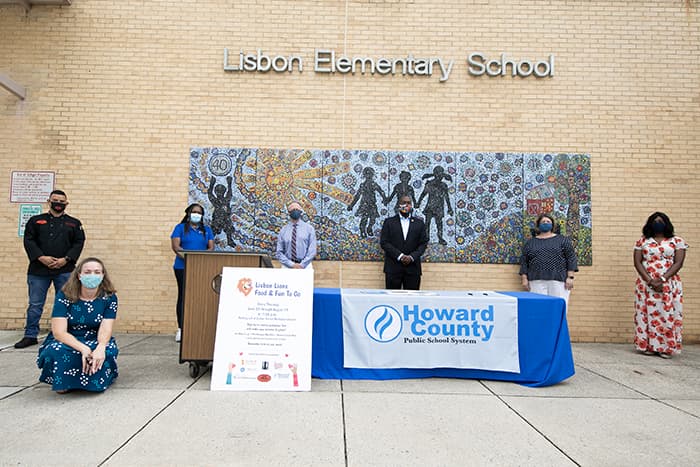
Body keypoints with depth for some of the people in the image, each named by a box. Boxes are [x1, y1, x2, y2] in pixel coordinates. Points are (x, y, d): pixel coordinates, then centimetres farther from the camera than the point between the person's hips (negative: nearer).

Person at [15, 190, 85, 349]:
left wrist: (65, 260, -11)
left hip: (64, 270, 0)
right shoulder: (36, 220, 10)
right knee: (35, 304, 5)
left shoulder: (74, 223, 9)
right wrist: (41, 257, -13)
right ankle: (30, 336, 17)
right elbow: (28, 241, 1)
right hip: (39, 269, 1)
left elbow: (79, 243, 2)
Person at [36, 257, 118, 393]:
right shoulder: (64, 296, -12)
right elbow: (59, 332, -20)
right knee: (56, 351, -34)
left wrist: (101, 347, -43)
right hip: (66, 342, 0)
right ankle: (62, 382, -2)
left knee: (109, 351, -33)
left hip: (95, 342, 0)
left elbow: (105, 331, -18)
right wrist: (83, 349, -37)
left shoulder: (109, 297, -9)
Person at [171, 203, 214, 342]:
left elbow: (211, 247, 6)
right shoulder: (180, 228, 7)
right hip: (183, 267, -2)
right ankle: (181, 329, 4)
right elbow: (175, 247, -5)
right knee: (183, 296, 1)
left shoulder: (207, 230, 16)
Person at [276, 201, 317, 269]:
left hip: (305, 266, -1)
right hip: (287, 266, 1)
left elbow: (312, 250, -2)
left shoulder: (309, 228, 4)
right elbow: (279, 252, 3)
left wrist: (302, 265, -13)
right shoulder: (283, 230, 6)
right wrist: (291, 264, -9)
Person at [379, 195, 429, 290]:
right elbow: (384, 242, -2)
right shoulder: (389, 222, 6)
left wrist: (412, 257, -10)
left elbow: (423, 243, 6)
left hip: (412, 267, 1)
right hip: (393, 268, -1)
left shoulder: (419, 223, 10)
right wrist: (400, 256, -12)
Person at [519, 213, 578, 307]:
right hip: (537, 281, 1)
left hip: (559, 280, -1)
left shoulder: (563, 240, 9)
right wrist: (524, 279, 2)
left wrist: (570, 277, -5)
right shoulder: (530, 242, 14)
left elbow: (571, 258, 4)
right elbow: (524, 261, 11)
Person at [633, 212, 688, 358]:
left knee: (667, 314, -2)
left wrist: (661, 280, -16)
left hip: (669, 284, -1)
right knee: (647, 314, 0)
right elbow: (637, 262, -1)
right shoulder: (642, 241, 7)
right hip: (646, 284, 1)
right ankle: (649, 346, 7)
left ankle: (666, 348, 5)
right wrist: (650, 281, -13)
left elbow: (678, 263, -5)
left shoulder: (677, 241, 4)